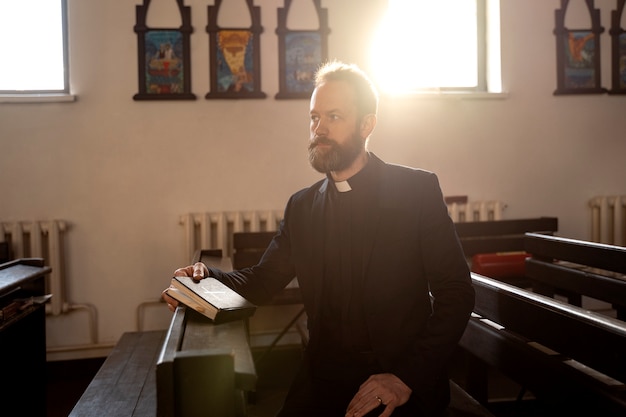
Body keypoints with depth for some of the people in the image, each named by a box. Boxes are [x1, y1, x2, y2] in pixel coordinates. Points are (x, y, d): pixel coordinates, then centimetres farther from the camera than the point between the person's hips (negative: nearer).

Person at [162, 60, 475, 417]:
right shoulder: (302, 206, 10)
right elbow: (264, 281, 10)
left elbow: (456, 293, -7)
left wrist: (407, 377, -15)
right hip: (324, 380, 3)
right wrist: (209, 278, -10)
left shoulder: (418, 189, -5)